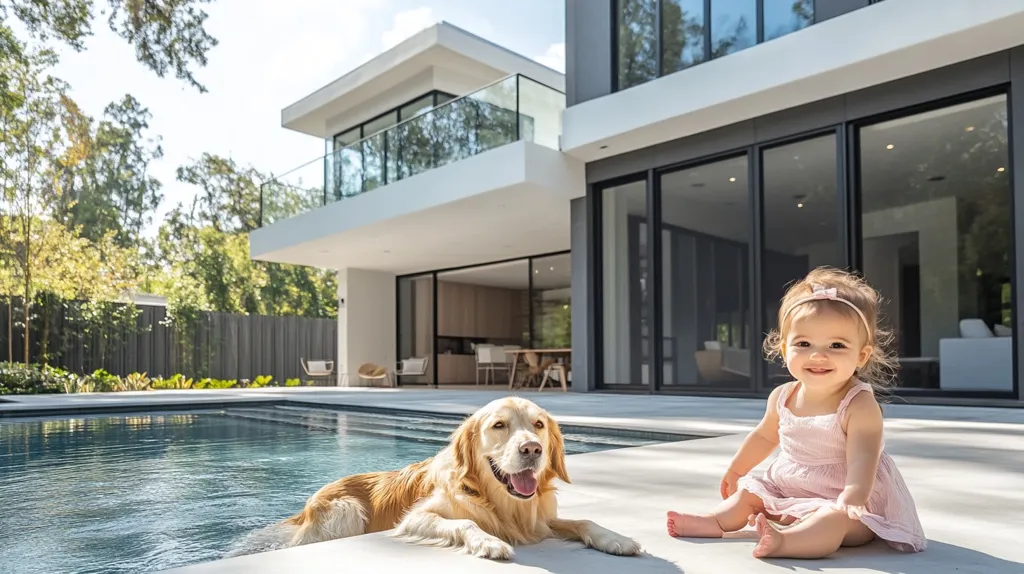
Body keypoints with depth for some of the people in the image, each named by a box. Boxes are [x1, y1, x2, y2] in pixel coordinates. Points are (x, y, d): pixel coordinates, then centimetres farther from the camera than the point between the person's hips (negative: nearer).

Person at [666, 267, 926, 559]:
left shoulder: (859, 405, -22)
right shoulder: (782, 397, -2)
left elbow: (862, 458, -34)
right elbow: (765, 436, 16)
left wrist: (853, 496, -53)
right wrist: (736, 470, 27)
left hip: (841, 502, -8)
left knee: (833, 519, -36)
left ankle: (782, 542, -55)